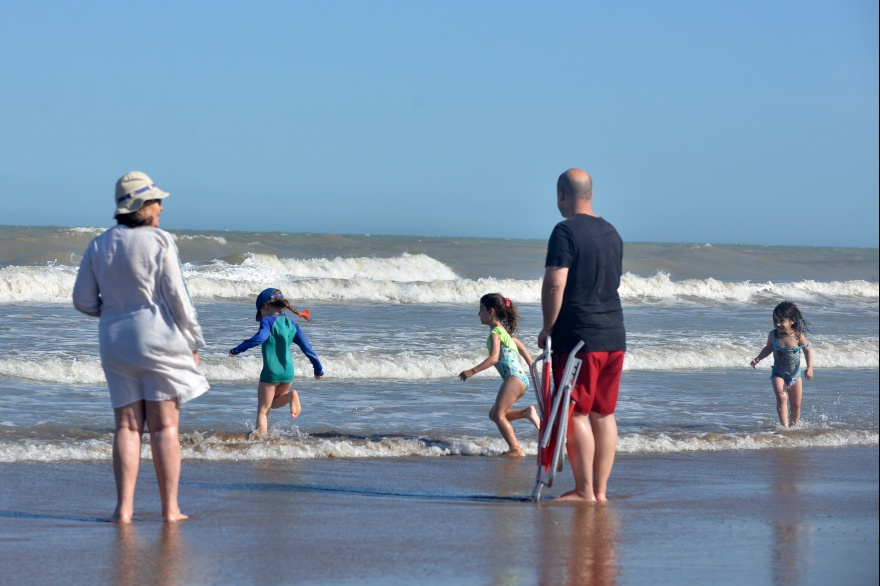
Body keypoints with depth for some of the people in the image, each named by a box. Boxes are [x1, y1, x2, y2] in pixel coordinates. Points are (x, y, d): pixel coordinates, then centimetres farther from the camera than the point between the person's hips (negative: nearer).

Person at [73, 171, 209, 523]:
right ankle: (170, 508, 4)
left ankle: (124, 507, 0)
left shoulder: (98, 246, 4)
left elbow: (83, 300, 6)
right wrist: (193, 341, 0)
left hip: (115, 342, 4)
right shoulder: (159, 242, -10)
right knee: (165, 425, 2)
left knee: (127, 424, 7)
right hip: (159, 336, -4)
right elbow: (177, 296, -10)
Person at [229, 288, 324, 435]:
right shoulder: (292, 325, 10)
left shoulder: (268, 321, -8)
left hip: (270, 372, -6)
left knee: (262, 411, 5)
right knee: (273, 403, 24)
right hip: (288, 373, 6)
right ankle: (291, 396, -4)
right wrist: (318, 369, 20)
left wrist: (237, 349, -23)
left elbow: (260, 338, -27)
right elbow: (307, 348, 12)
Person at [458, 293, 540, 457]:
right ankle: (527, 412, 6)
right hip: (520, 378, 10)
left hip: (514, 377, -10)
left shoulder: (495, 333, -9)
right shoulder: (503, 330, 21)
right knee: (494, 414, 11)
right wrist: (531, 365, 42)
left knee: (498, 414, -11)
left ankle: (516, 450, -14)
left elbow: (494, 358, -21)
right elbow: (519, 345, 33)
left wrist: (472, 371, -22)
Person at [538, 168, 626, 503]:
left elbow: (555, 285, -18)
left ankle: (584, 490, -2)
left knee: (575, 414, -2)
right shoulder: (611, 233, 13)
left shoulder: (566, 231, -11)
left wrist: (548, 327, -8)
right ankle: (601, 489, 13)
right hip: (614, 336, 7)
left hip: (578, 337, -7)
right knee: (603, 414, 11)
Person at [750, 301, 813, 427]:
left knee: (796, 405, 8)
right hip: (778, 373, 0)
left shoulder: (798, 336, -17)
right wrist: (758, 358, -6)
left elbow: (808, 350, -4)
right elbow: (769, 348, 8)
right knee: (781, 397, -23)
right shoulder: (773, 335, -11)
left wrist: (809, 368, -13)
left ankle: (794, 425, 30)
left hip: (795, 374, 0)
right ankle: (784, 426, -25)